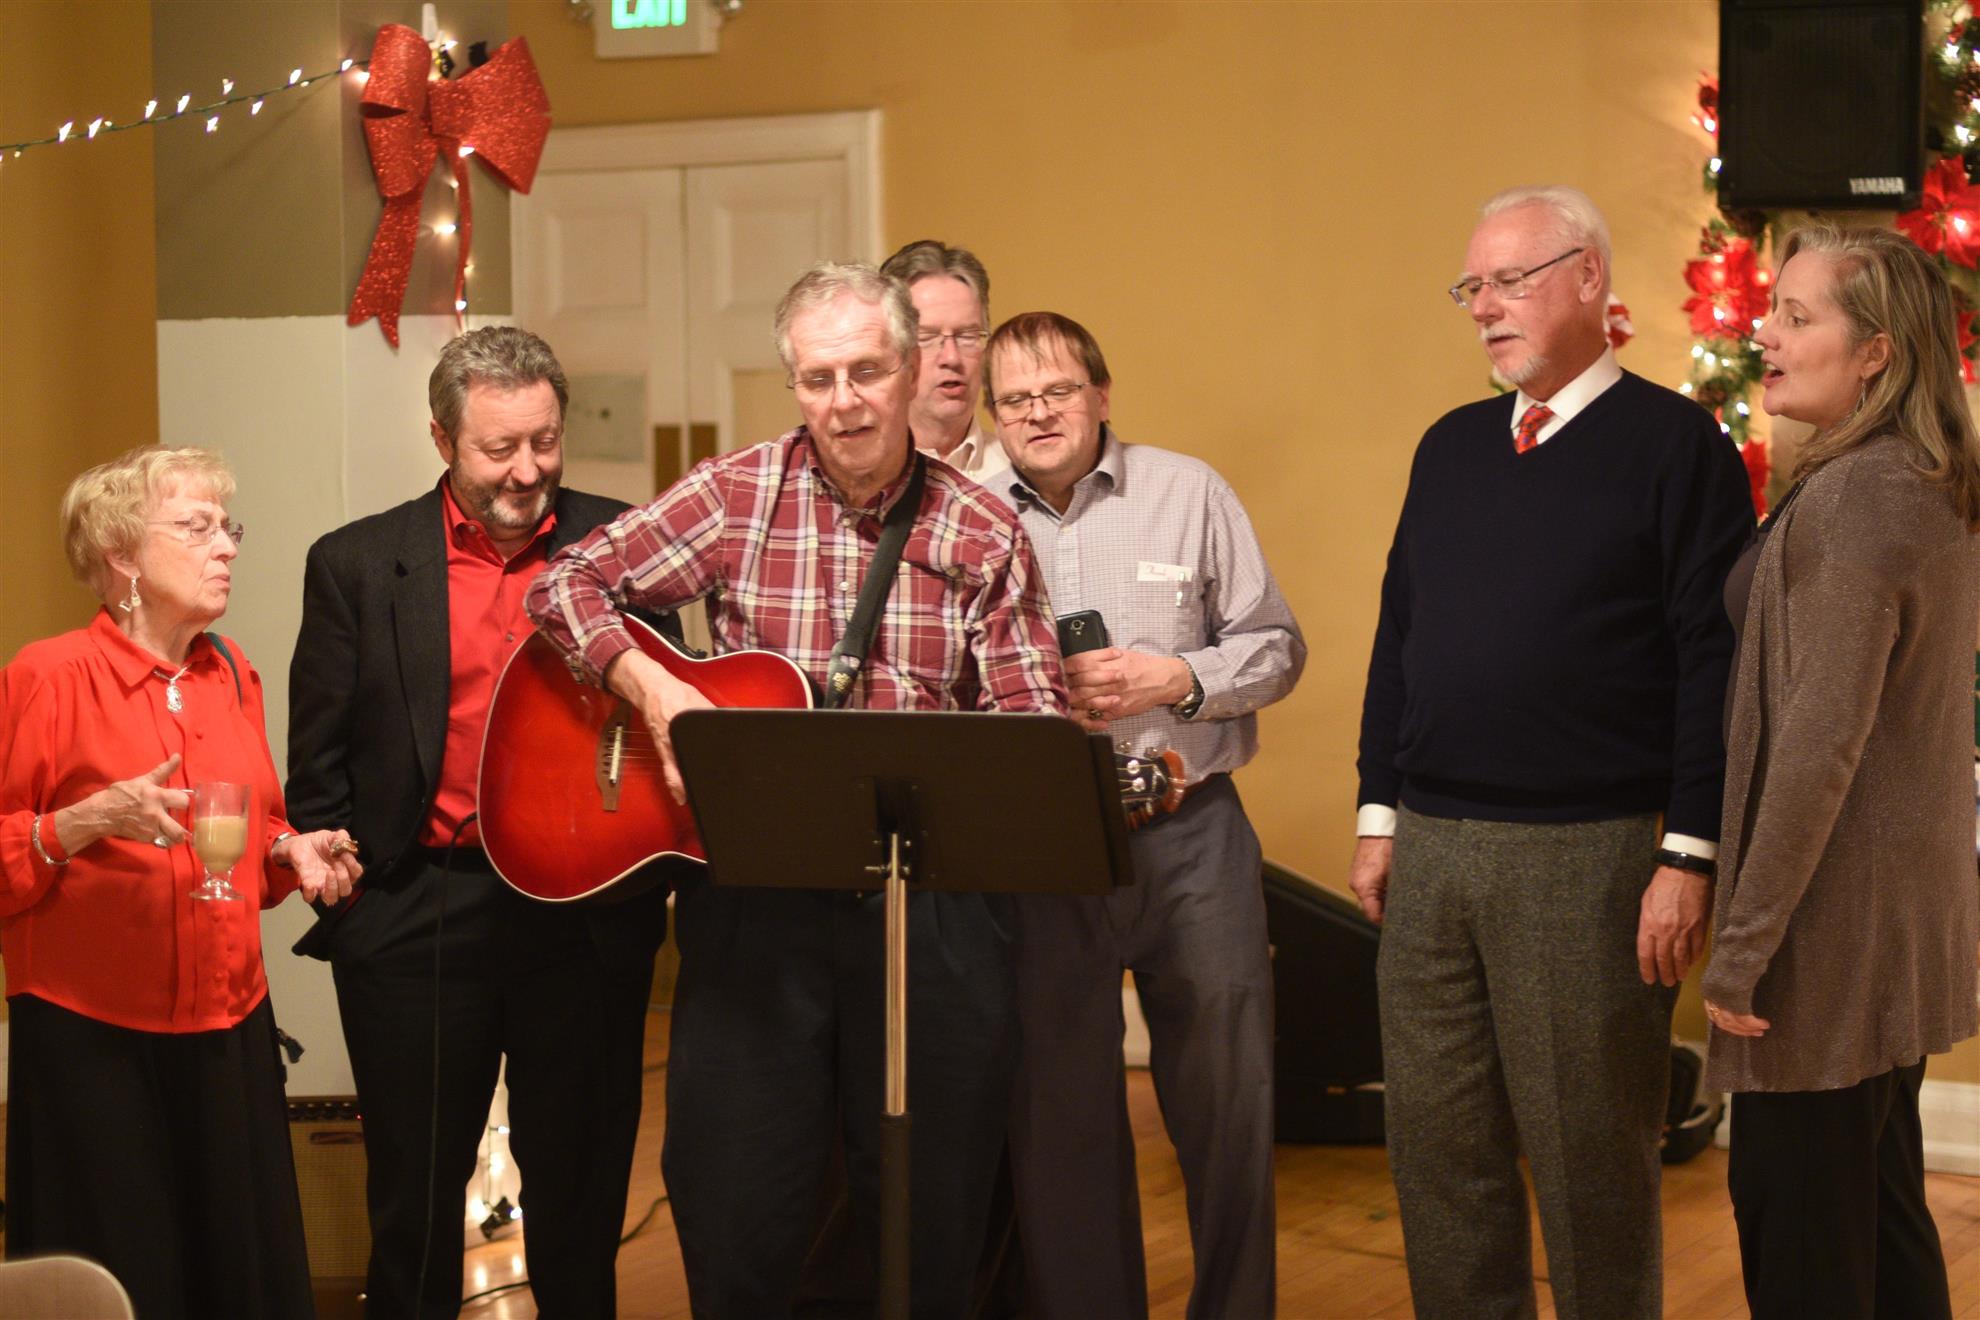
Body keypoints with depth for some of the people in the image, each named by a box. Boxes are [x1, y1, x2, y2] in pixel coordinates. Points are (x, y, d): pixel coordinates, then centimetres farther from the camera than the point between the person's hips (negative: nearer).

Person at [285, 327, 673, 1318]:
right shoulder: (357, 565, 1)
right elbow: (319, 764, 4)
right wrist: (344, 903, -2)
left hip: (590, 915, 1)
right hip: (418, 921, -1)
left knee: (582, 1194, 12)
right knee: (414, 1202, 10)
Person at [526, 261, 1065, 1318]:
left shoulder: (980, 532, 2)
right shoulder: (736, 498, 1)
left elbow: (1028, 712, 0)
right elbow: (565, 586, 1)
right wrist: (654, 690, -14)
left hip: (932, 906, 0)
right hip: (755, 901, 0)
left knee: (931, 1224, 9)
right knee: (737, 1224, 5)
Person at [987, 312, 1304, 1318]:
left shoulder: (1188, 493, 3)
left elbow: (1276, 647, 5)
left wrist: (1178, 680, -11)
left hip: (1188, 833, -1)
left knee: (1226, 1095, 3)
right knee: (1058, 1111, 8)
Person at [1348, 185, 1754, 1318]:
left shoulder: (1674, 444, -4)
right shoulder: (1450, 448, 15)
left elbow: (1714, 659, -9)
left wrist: (1690, 856, -14)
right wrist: (1382, 815, 13)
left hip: (1590, 853, -6)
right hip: (1432, 849, 6)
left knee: (1591, 1150, 2)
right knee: (1438, 1142, 9)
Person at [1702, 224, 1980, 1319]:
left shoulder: (1851, 498, -19)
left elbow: (1821, 744, -23)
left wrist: (1744, 946, -18)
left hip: (1836, 923, -10)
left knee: (1797, 1230, -1)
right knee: (1882, 1209, 18)